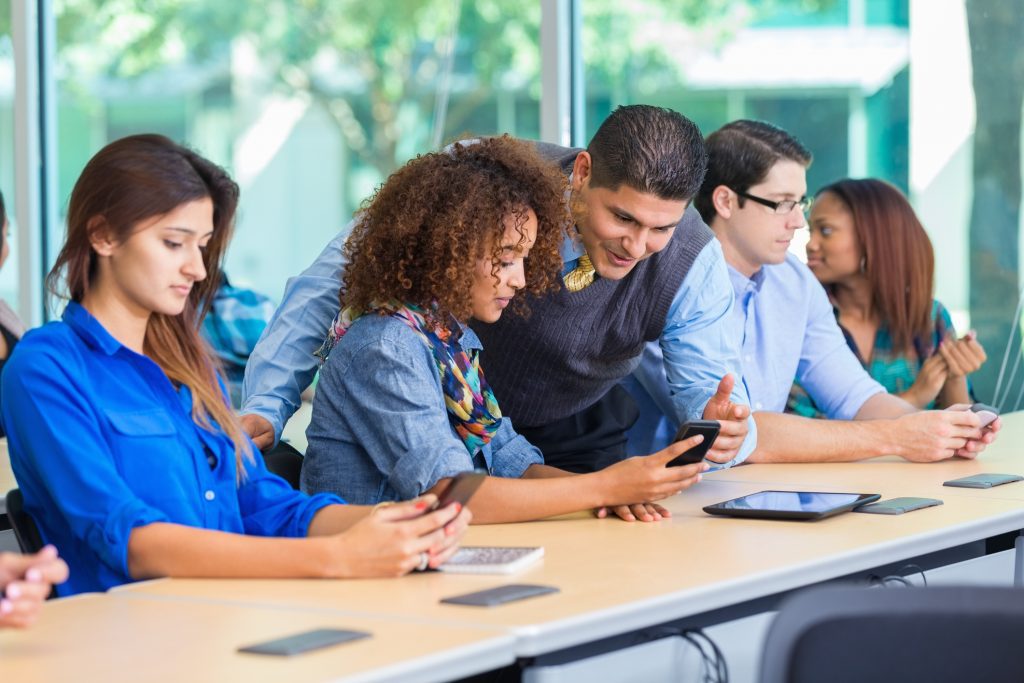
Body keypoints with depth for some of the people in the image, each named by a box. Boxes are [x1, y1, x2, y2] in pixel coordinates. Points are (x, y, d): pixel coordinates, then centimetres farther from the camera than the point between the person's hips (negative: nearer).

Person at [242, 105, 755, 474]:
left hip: (574, 443, 3)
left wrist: (720, 424, -41)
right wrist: (267, 406, -29)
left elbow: (707, 385, -14)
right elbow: (343, 274, -23)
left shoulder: (693, 260, -21)